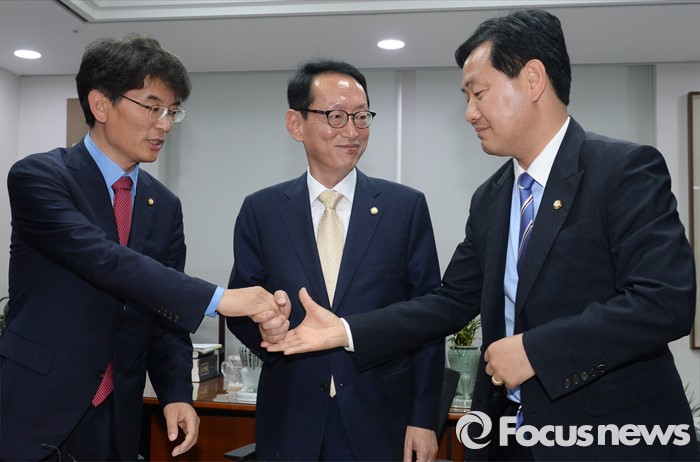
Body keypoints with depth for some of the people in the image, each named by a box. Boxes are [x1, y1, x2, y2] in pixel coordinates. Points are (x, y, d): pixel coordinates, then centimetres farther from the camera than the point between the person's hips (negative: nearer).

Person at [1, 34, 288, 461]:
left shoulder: (166, 206, 7)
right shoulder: (38, 177, -10)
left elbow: (166, 312, 8)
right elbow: (103, 259, -24)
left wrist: (176, 393, -6)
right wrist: (218, 298, -30)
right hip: (35, 414, -5)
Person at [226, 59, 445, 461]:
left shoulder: (406, 206, -2)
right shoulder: (261, 211, 1)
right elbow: (241, 310, 5)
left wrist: (424, 419, -4)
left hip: (381, 423, 0)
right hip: (290, 426, 1)